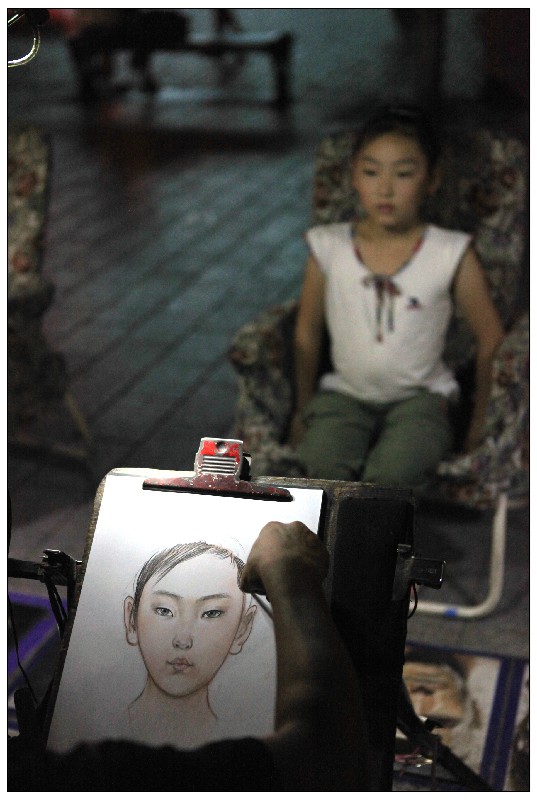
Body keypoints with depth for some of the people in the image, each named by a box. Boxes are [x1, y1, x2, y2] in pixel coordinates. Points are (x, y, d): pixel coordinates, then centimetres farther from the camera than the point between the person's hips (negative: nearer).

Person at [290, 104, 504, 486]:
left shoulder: (451, 255, -8)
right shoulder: (329, 247, -2)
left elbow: (490, 338, 0)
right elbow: (308, 331, 8)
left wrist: (481, 420, 2)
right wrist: (304, 409, 10)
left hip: (420, 397, -2)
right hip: (345, 394, 2)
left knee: (392, 471, -31)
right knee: (322, 463, -29)